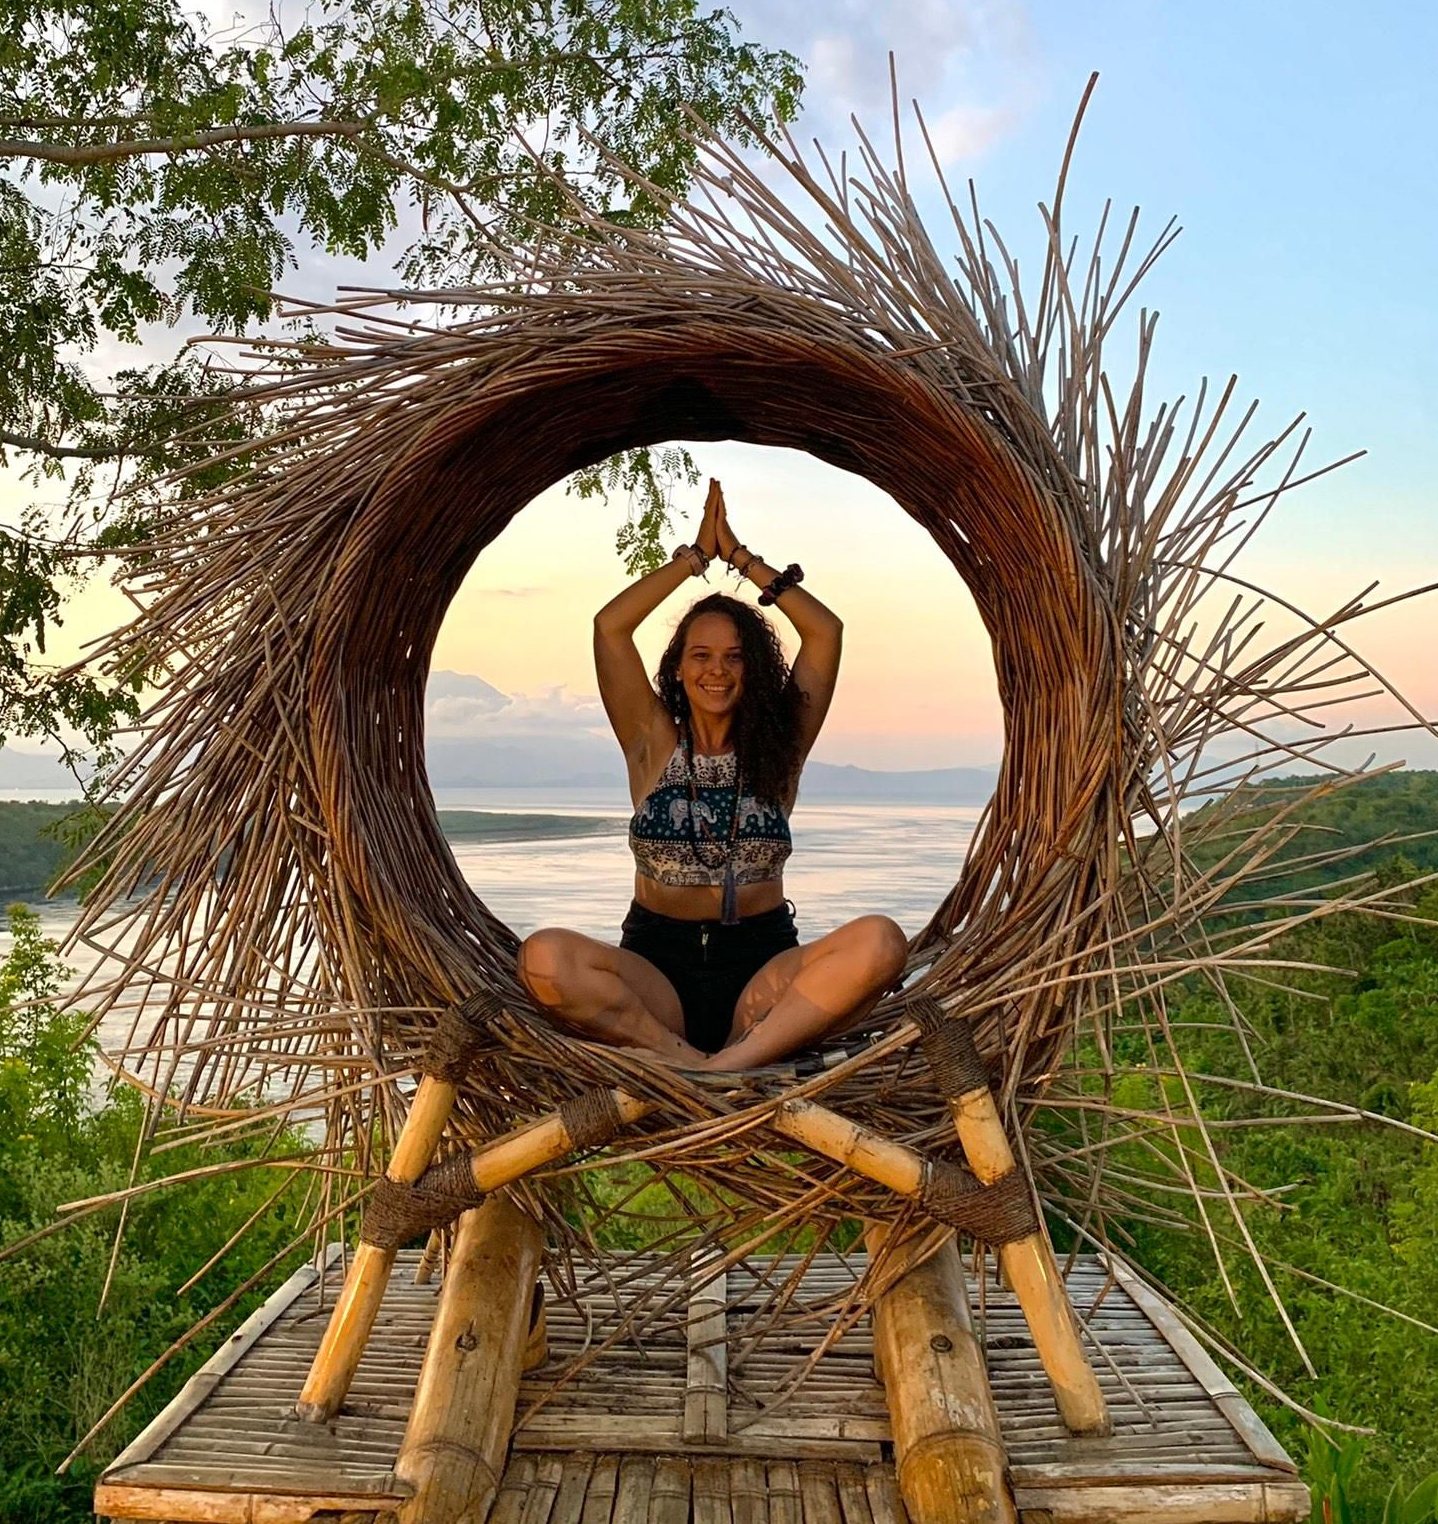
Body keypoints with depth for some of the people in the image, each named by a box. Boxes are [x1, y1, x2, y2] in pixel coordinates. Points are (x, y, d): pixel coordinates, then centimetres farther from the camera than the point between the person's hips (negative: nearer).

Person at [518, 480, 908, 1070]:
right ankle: (704, 1069, -32)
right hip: (657, 966, -1)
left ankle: (727, 1064, -35)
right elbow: (610, 626, 0)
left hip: (763, 972, 1)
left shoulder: (778, 748, 10)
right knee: (545, 957, -32)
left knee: (880, 942, -30)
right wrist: (696, 554, 9)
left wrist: (741, 556, 9)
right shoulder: (653, 744, 9)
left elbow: (826, 631, 5)